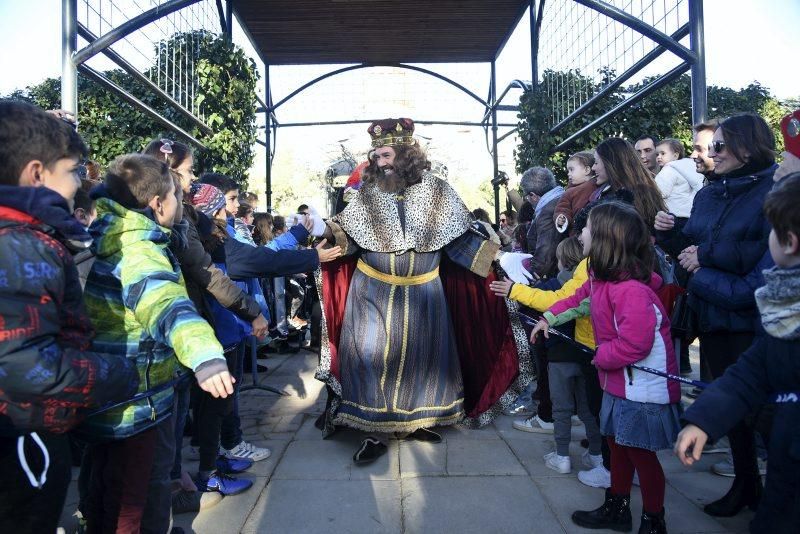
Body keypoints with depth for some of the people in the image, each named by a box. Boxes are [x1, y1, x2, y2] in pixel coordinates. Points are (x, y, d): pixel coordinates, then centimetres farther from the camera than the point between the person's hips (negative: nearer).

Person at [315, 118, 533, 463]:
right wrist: (326, 227, -21)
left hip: (422, 295, 0)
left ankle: (417, 420, 31)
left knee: (421, 356, 11)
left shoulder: (436, 191, -2)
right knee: (371, 358, 0)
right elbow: (348, 238, -2)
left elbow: (462, 238, -2)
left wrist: (499, 256, -10)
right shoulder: (367, 194, 2)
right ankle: (374, 432, 12)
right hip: (373, 294, 0)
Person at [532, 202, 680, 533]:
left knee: (640, 453, 7)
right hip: (619, 382, 10)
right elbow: (580, 298, 22)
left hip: (642, 386, -9)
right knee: (618, 445, 21)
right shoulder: (600, 278, 2)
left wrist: (601, 357, -16)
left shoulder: (630, 289, -30)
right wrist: (549, 318, 18)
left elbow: (634, 343, -33)